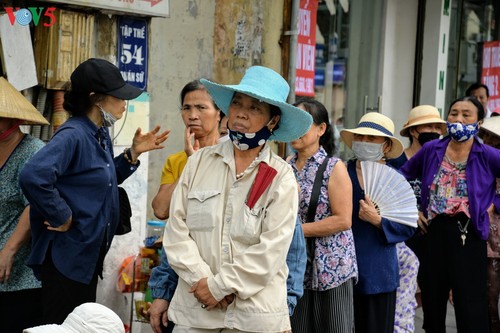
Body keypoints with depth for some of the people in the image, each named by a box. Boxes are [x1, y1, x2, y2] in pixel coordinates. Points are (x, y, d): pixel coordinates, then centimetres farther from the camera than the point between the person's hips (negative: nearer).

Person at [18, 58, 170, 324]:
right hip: (66, 256, -10)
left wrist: (133, 153, 9)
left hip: (90, 256, 10)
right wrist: (62, 217, -23)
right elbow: (33, 177, -34)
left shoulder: (100, 135, 8)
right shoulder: (73, 135, -21)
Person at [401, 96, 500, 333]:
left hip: (467, 235, -4)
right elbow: (403, 176, 17)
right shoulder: (431, 150, 4)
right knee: (432, 304, 13)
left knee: (471, 312, -2)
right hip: (434, 232, 4)